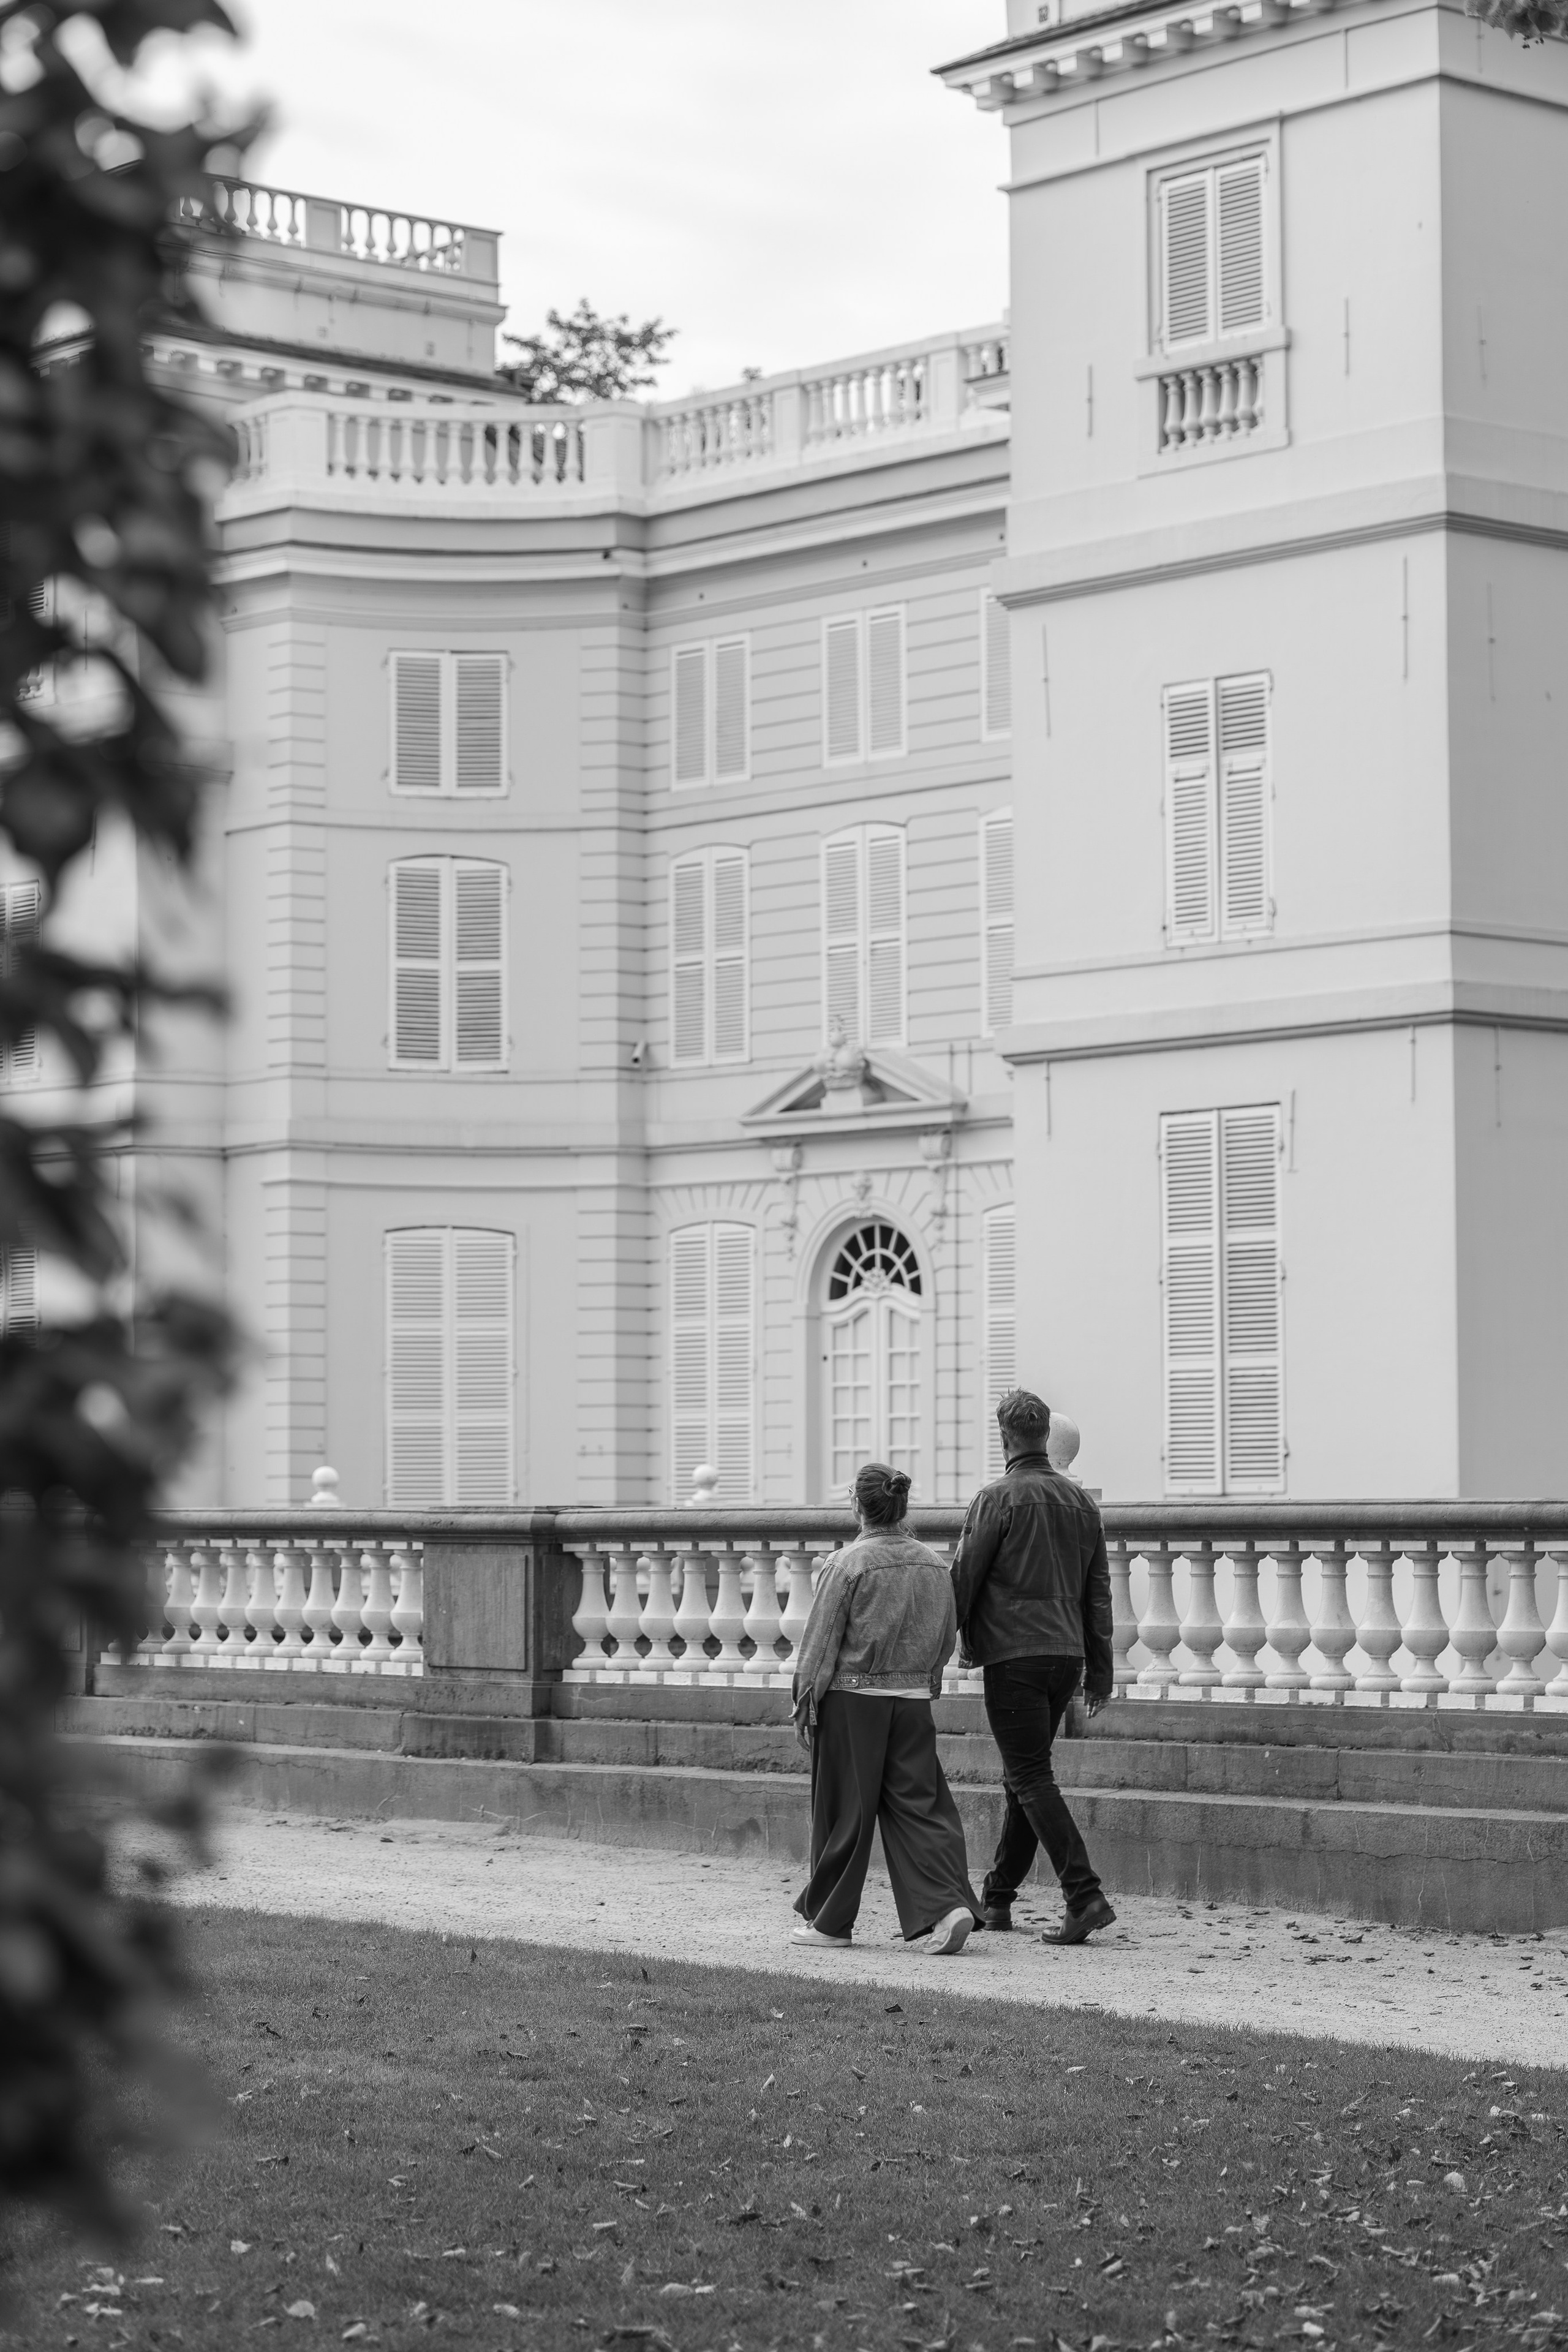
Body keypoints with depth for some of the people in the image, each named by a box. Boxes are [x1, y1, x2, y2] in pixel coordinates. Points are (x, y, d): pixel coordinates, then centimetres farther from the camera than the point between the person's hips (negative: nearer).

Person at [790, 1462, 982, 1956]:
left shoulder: (848, 1564, -11)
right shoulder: (933, 1566, 4)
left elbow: (821, 1641, -8)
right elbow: (946, 1641, 11)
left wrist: (805, 1703, 0)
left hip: (853, 1697, -4)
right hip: (914, 1700, 4)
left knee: (845, 1811, 5)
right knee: (917, 1804, 6)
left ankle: (828, 1920, 15)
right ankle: (947, 1906, -10)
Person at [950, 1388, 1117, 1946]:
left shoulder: (999, 1498, -8)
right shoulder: (1081, 1501, 11)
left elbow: (963, 1579, -7)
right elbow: (1098, 1590, 14)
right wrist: (1100, 1666, 18)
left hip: (1013, 1654, -7)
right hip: (1066, 1652, 7)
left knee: (1031, 1777, -7)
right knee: (1024, 1774, 16)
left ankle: (1085, 1895, -17)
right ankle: (996, 1898, 22)